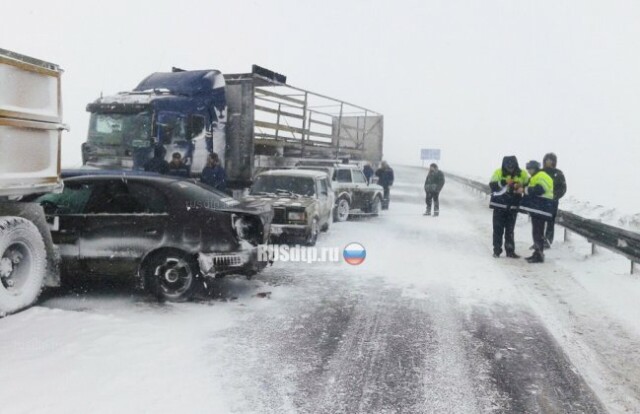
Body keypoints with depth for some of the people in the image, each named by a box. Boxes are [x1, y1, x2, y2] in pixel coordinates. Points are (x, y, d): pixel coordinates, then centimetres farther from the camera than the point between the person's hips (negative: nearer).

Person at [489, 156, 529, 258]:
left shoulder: (522, 174, -1)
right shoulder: (499, 172, -7)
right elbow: (492, 185, -14)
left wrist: (521, 186, -13)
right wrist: (503, 182, -29)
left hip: (513, 206, 2)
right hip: (499, 205, -2)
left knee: (510, 230, 10)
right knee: (498, 229, 2)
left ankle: (510, 251, 18)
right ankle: (497, 250, 11)